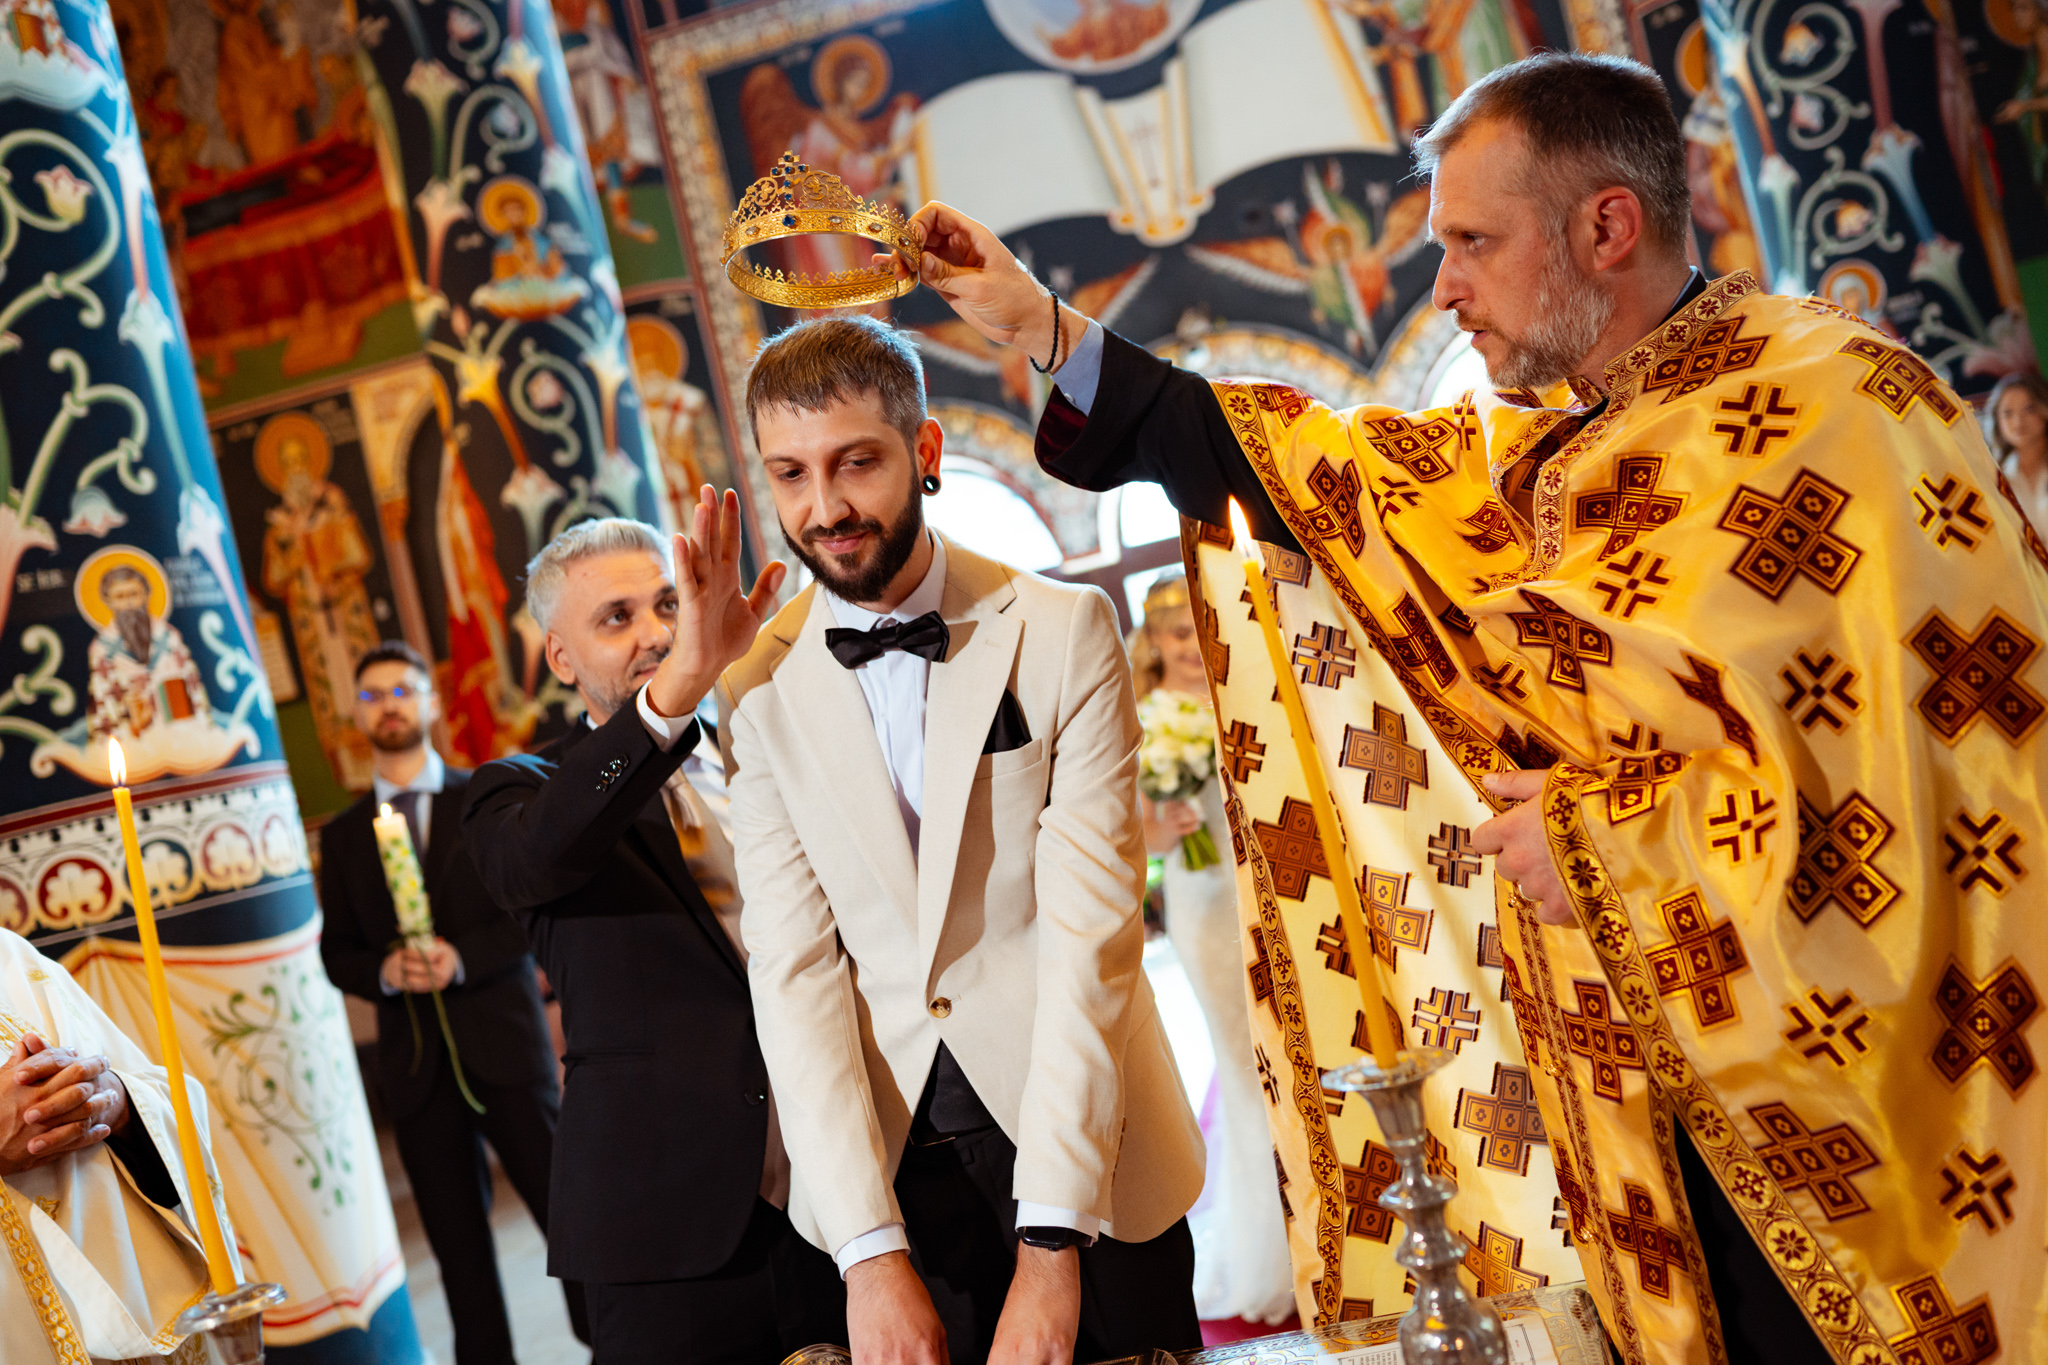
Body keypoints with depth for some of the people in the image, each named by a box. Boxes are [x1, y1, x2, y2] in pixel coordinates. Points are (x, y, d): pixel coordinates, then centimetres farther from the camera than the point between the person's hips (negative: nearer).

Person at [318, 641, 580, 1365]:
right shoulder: (343, 835, 13)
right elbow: (336, 951, 12)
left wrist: (463, 958, -15)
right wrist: (384, 972, -10)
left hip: (504, 1040, -2)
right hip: (415, 1061, 2)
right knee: (460, 1250, 5)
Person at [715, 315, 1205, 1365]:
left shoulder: (1063, 631, -6)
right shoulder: (760, 689, 0)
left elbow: (1090, 930, -12)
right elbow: (792, 965, -6)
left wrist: (1050, 1243, -20)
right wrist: (872, 1253, -17)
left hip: (1078, 1149, -1)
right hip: (879, 1156, 1)